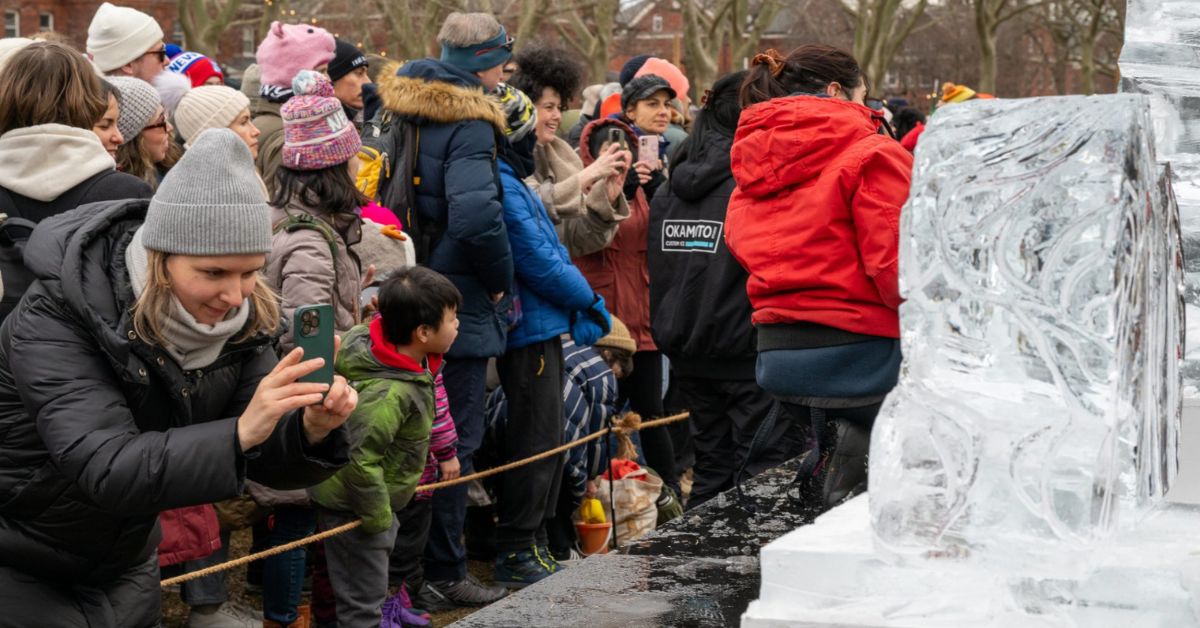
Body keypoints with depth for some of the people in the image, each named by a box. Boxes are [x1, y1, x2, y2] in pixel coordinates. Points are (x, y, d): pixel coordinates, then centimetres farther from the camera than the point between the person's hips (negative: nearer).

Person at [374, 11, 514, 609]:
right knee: (455, 440, 1)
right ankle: (442, 574, 8)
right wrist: (500, 281, -14)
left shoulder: (402, 115, 11)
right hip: (459, 306, -8)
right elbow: (476, 215, -30)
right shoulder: (469, 126, -17)